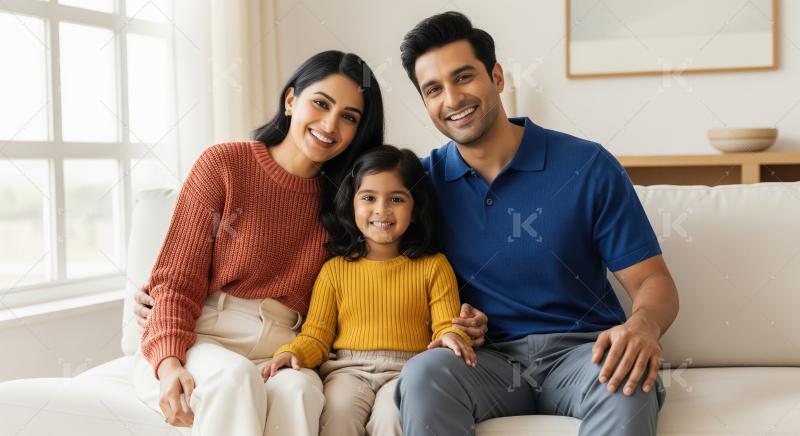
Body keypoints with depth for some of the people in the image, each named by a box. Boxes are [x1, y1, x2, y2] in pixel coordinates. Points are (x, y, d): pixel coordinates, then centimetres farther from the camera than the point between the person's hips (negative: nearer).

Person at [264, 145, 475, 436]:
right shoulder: (335, 269, 14)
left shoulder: (434, 266, 11)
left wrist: (452, 337, -19)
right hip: (349, 368, 1)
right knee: (338, 410, -31)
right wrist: (292, 352, -10)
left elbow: (446, 324, 5)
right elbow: (316, 335, 11)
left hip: (406, 370, -1)